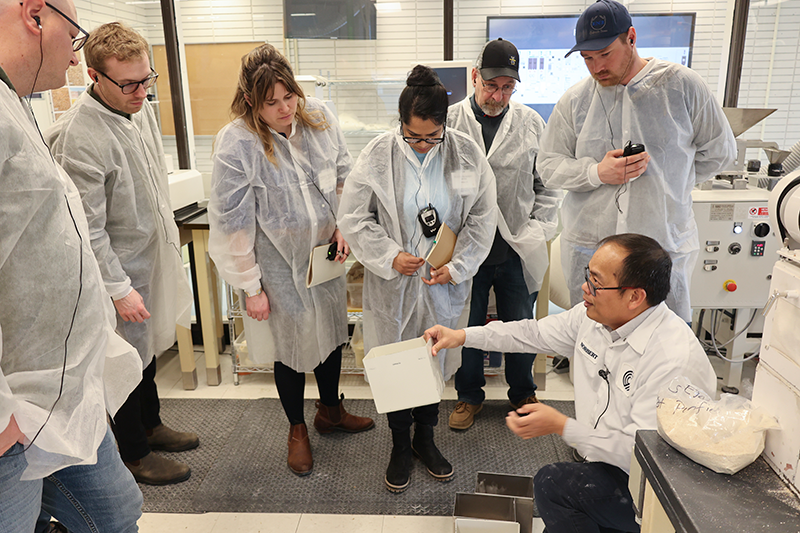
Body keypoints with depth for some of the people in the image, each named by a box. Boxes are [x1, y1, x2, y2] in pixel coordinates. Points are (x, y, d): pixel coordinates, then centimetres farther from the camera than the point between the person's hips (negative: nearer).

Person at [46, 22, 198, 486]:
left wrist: (168, 229, 20)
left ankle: (151, 425, 44)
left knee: (149, 347, 23)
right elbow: (87, 230, -23)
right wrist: (120, 290, -20)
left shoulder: (141, 107, 0)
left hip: (154, 255, 8)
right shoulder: (79, 139, -26)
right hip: (121, 268, -8)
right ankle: (134, 454, 31)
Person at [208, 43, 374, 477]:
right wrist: (251, 287, -13)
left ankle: (330, 409, 48)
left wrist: (343, 225, -2)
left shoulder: (318, 117, -7)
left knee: (332, 331, 20)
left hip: (325, 252, 5)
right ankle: (297, 429, 38)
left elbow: (343, 175, 8)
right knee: (291, 345, 11)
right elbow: (233, 223, -17)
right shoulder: (236, 144, -21)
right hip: (280, 265, -5)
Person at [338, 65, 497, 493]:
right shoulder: (377, 156, -9)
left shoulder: (467, 153, -5)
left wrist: (457, 266, -8)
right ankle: (400, 445, 33)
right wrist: (390, 256, -15)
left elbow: (483, 217, 0)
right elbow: (353, 218, -5)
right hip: (392, 283, -1)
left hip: (443, 283, 1)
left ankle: (425, 438, 39)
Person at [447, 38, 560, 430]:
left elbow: (548, 184, 8)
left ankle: (522, 393, 40)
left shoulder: (531, 123, 3)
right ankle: (469, 395, 37)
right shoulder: (449, 122, -2)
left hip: (517, 250, 1)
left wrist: (539, 231, -1)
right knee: (467, 327, 13)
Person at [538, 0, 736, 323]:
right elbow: (548, 166, 2)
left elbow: (718, 151, 9)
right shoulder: (574, 100, 4)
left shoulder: (682, 85, 0)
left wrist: (665, 180, 3)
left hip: (665, 246, -1)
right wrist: (596, 173, -14)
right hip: (587, 246, 2)